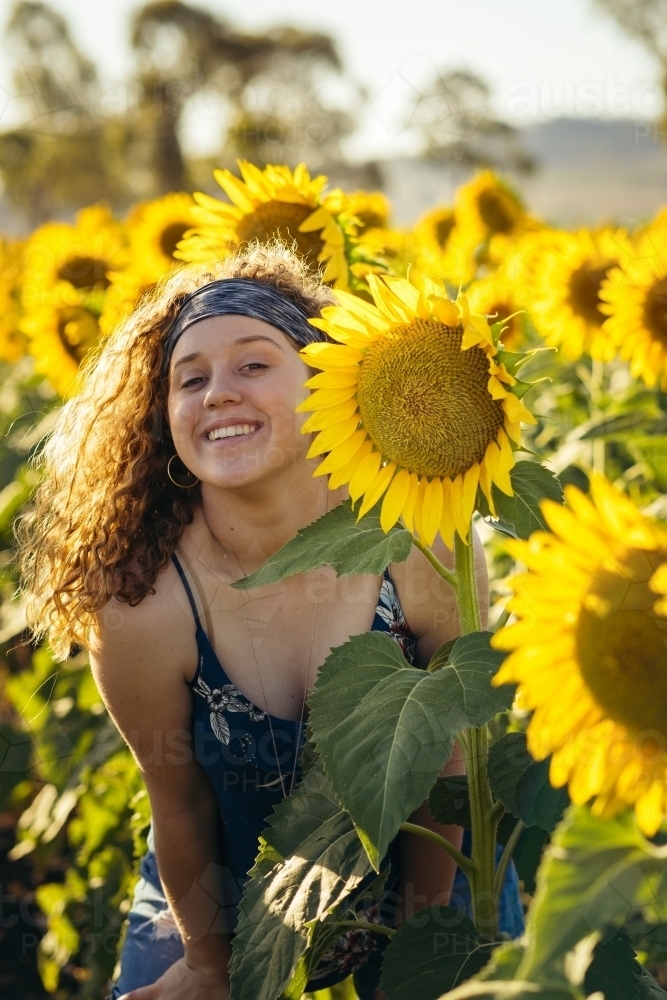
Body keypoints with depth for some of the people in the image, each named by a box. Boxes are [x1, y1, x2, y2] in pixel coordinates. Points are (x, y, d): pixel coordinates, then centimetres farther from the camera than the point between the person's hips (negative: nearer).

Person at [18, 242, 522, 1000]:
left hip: (410, 878, 1)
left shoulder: (428, 550, -26)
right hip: (230, 902, 0)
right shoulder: (141, 604, -28)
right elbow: (181, 805, -14)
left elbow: (445, 766, -13)